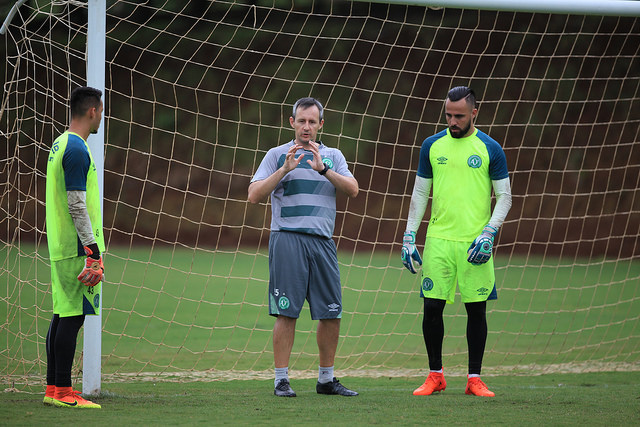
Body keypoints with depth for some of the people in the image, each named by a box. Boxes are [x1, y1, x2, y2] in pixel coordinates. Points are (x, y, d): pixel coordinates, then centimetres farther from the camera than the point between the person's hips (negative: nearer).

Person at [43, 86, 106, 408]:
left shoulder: (60, 144, 17)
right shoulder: (76, 149, -14)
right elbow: (77, 205, -19)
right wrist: (93, 252, -19)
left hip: (60, 248, 10)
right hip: (77, 249, -10)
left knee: (62, 316, 11)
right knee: (72, 317, -8)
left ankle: (53, 388, 14)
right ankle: (62, 392, -7)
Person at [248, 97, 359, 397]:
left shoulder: (333, 157, 16)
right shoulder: (277, 155, 8)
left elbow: (352, 190, 1)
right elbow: (254, 195, -1)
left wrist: (323, 169, -11)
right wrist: (284, 170, -11)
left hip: (322, 240, 3)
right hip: (287, 238, -3)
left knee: (331, 313, 3)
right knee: (286, 312, -8)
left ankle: (326, 379, 14)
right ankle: (281, 380, -3)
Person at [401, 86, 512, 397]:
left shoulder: (490, 149, 1)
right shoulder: (432, 146, 8)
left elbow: (504, 197, 3)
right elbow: (419, 194, 12)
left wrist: (488, 234, -10)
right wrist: (409, 237, 6)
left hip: (475, 242, -1)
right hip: (438, 240, 2)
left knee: (476, 310, 1)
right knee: (432, 307, -2)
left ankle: (474, 379, 10)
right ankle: (435, 375, 11)